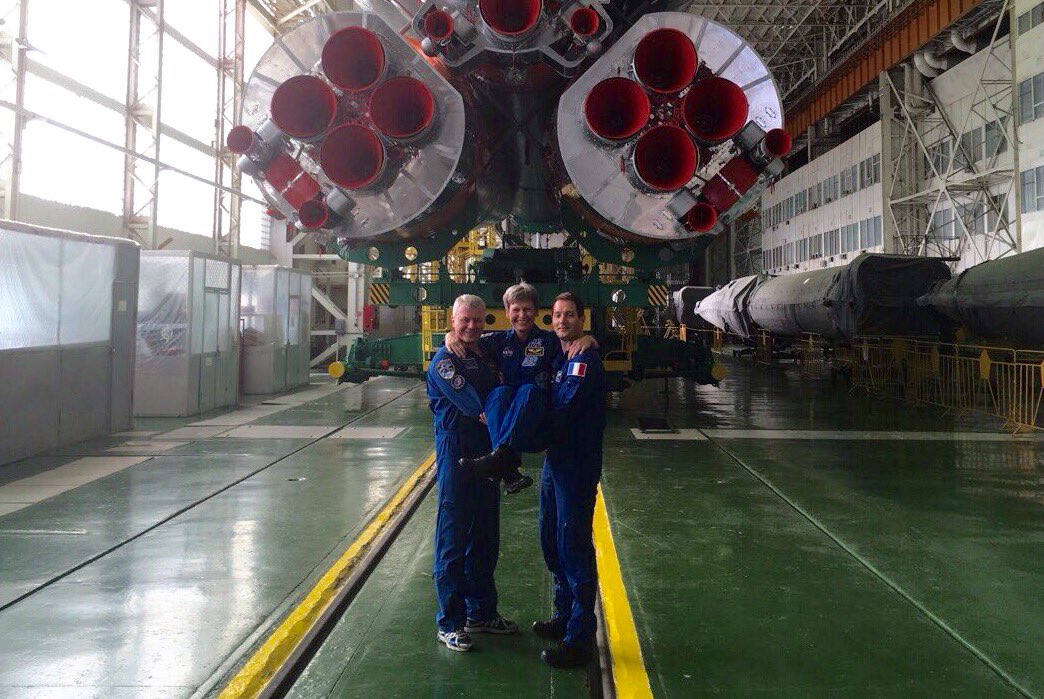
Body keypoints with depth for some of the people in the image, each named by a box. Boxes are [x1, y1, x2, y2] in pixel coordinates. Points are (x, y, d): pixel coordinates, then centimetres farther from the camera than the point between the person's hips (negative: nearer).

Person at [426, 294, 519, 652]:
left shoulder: (484, 357, 16)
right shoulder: (444, 360, -9)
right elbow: (473, 404, -19)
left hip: (486, 454, 8)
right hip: (455, 452, -8)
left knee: (484, 539, 15)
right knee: (452, 540, -1)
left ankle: (481, 612, 29)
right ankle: (449, 623, 9)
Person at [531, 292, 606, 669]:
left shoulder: (585, 359, -15)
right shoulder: (559, 357, 14)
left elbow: (563, 411, -22)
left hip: (577, 465, -9)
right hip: (555, 460, 9)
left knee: (574, 546, -5)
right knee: (552, 542, 18)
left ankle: (579, 639, 4)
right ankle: (564, 616, 35)